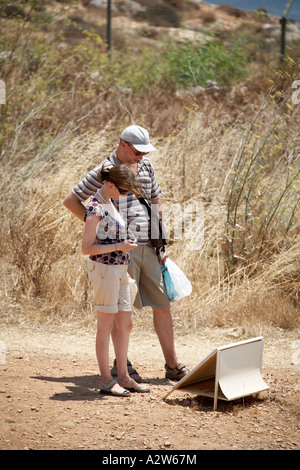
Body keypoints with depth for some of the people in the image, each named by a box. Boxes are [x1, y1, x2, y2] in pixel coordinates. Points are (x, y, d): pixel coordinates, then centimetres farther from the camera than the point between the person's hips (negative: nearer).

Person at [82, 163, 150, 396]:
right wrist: (119, 247, -19)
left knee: (125, 325, 10)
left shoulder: (110, 204, 12)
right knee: (106, 325, -3)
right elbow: (87, 248, -17)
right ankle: (106, 381, 3)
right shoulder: (96, 209, -15)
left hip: (119, 270, 9)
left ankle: (123, 377, 17)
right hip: (104, 270, -9)